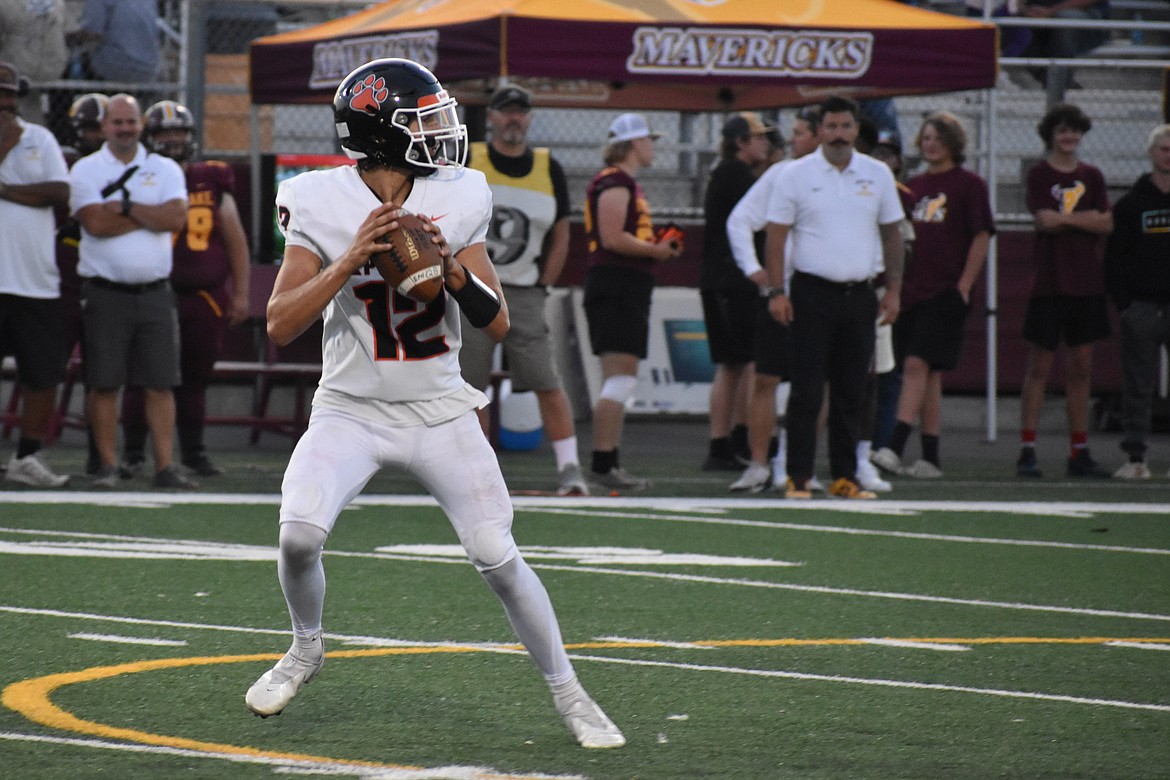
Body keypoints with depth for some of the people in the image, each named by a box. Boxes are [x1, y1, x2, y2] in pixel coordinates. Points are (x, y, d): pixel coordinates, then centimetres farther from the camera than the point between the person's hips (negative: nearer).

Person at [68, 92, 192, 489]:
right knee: (104, 383, -2)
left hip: (154, 292, 2)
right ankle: (107, 465, 5)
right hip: (105, 293, -2)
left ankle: (165, 466, 0)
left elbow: (176, 218, -8)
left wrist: (124, 207, -10)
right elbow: (96, 223, -13)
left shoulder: (165, 170, 9)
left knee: (161, 382, -1)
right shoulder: (86, 170, 2)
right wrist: (150, 215, -7)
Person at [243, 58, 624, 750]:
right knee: (300, 535, -22)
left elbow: (497, 325, 1)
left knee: (499, 559, -7)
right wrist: (350, 260, -23)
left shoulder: (457, 202, -2)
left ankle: (569, 694, 11)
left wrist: (453, 270, -17)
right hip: (352, 409, -1)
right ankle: (306, 650, 9)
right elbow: (280, 326, -13)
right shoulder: (322, 206, -9)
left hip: (439, 410, 1)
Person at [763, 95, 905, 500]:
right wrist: (776, 292, -8)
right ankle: (798, 478, -3)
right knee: (807, 390, -6)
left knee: (851, 393, 6)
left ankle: (844, 477, 11)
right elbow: (775, 237, -1)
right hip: (812, 294, -3)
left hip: (859, 296, 3)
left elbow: (891, 234, 14)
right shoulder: (795, 175, -1)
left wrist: (893, 289, 8)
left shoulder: (877, 175, 8)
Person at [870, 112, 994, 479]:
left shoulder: (969, 185, 0)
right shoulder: (912, 187, 16)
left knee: (917, 365, -16)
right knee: (927, 375, 7)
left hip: (945, 293, -6)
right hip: (910, 291, 6)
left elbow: (981, 238, -3)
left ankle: (895, 448, -23)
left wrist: (963, 287, -9)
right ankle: (930, 456, 9)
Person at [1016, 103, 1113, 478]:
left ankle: (1079, 452, 9)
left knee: (1082, 366, 5)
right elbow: (1044, 220, -13)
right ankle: (1027, 450, -2)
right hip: (1049, 281, -4)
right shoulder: (1039, 175, 0)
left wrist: (1065, 219, -9)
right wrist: (1087, 218, -8)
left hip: (1087, 282, 4)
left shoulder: (1091, 176, 12)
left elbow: (1107, 223, 1)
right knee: (1040, 366, -4)